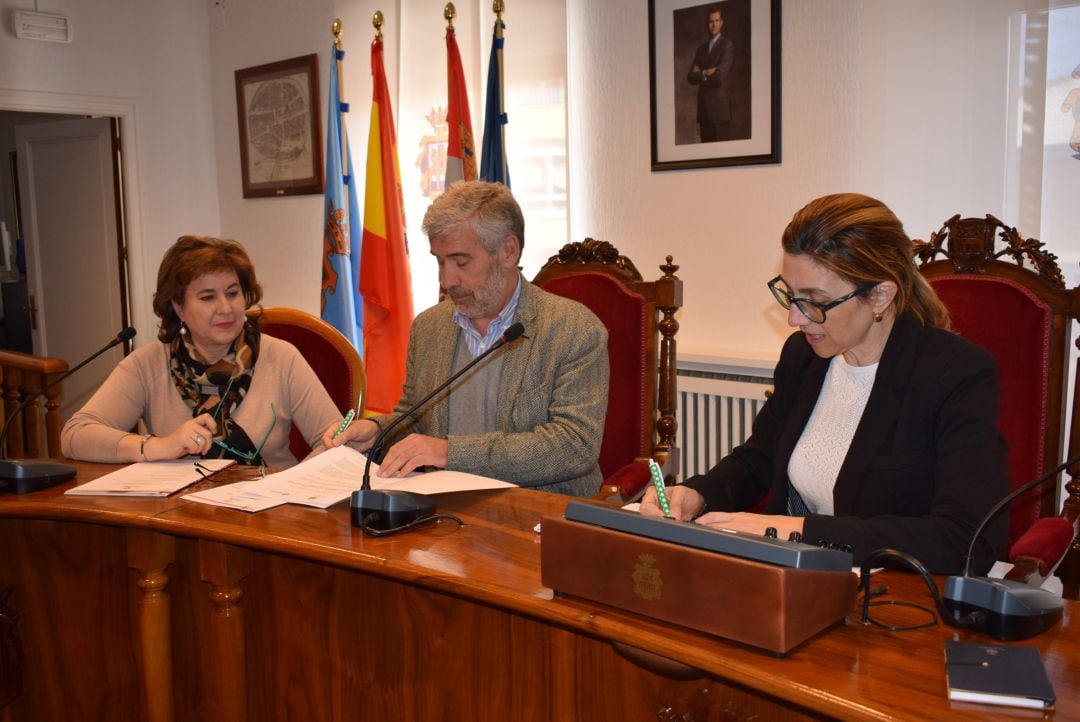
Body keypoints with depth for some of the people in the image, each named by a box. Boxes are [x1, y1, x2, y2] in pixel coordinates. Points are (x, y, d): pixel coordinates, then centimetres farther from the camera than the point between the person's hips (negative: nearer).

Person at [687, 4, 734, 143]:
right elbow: (690, 77, 9)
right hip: (703, 107, 6)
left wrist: (701, 75, 0)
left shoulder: (727, 45, -2)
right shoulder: (702, 48, 17)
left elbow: (719, 75, -14)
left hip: (719, 106, -6)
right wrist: (706, 74, -8)